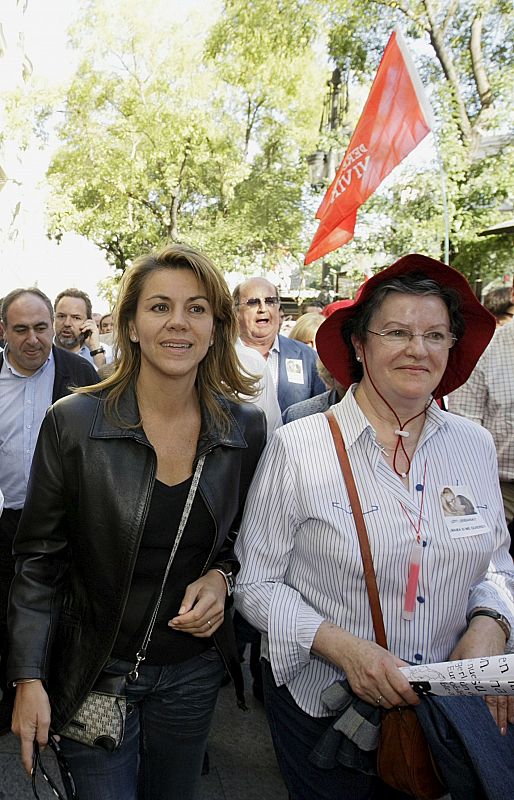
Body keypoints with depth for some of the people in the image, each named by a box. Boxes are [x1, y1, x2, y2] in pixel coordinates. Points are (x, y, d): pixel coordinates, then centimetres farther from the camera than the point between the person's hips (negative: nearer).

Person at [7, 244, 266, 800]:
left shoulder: (246, 428, -7)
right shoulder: (73, 421, -15)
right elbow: (39, 559, -8)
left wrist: (221, 577, -12)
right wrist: (29, 678, -11)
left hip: (193, 670, 3)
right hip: (94, 671, -3)